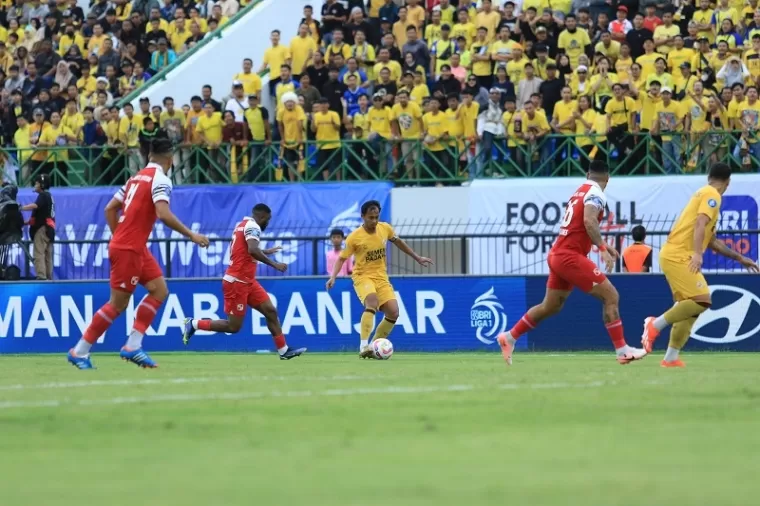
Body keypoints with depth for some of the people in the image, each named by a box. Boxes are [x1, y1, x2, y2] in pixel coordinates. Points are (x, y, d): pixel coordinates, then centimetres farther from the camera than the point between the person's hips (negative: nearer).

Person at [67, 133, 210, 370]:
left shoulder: (137, 177, 13)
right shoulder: (160, 180, -12)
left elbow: (110, 209, 16)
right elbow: (164, 215, -25)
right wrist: (192, 235, -20)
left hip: (137, 248, 9)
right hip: (128, 250, -9)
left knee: (159, 290, 6)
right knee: (118, 304, -2)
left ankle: (133, 346, 3)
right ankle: (79, 351, 4)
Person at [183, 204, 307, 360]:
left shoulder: (243, 225, 16)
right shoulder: (253, 226, -14)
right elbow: (253, 250, -31)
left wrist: (266, 252, 39)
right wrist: (274, 264, -26)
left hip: (248, 282, 10)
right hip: (237, 282, -10)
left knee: (270, 311, 5)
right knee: (233, 327, -5)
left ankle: (284, 350, 5)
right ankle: (194, 324, 6)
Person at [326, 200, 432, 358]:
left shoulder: (385, 228, -2)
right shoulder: (354, 237, -14)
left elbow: (398, 242, 18)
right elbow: (342, 258, -7)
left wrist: (417, 258, 23)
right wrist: (333, 277, -23)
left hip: (381, 277, 5)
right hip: (363, 276, -5)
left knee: (393, 312, -7)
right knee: (372, 302, -34)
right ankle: (364, 346, -39)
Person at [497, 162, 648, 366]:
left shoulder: (580, 192, 17)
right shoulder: (596, 194, -9)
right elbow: (589, 221, -28)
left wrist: (602, 245, 30)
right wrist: (602, 249, -30)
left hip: (557, 255, 9)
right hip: (570, 257, -9)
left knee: (551, 307, 21)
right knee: (611, 296, -7)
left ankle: (509, 338, 28)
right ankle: (622, 350, -8)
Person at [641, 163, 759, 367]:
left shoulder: (704, 194, 25)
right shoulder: (712, 195, -5)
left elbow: (711, 241, 30)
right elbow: (700, 224, -21)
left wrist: (739, 258, 33)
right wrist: (697, 254, -34)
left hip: (674, 255, 10)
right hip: (678, 256, -10)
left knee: (690, 307, 9)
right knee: (701, 300, -20)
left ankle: (671, 357, 5)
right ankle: (656, 324, -16)